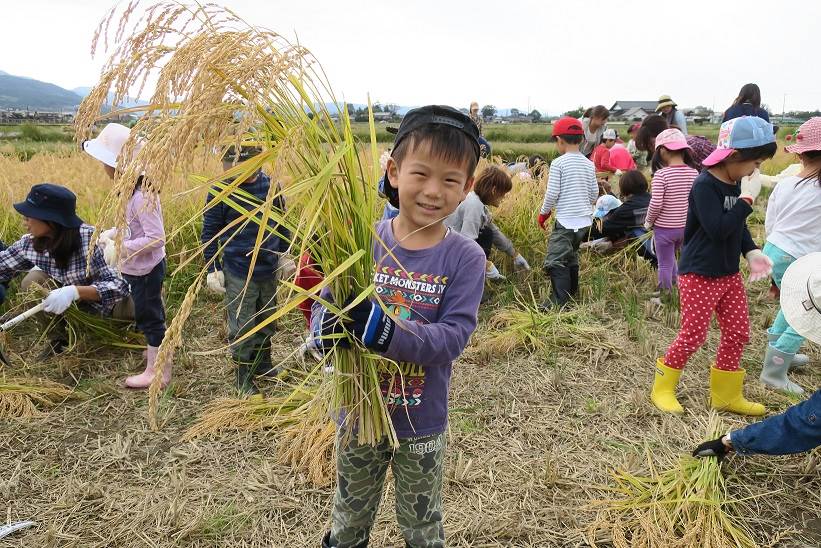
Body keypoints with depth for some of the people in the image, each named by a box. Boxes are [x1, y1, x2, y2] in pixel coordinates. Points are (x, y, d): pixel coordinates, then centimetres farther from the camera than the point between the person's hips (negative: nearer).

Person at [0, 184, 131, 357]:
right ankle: (57, 339, 1)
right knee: (32, 281, -18)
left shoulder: (91, 239, -30)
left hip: (107, 301, -5)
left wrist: (73, 291, -45)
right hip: (75, 305, 5)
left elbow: (119, 285, -33)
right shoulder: (30, 244, -13)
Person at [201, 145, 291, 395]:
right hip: (238, 274, -4)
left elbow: (282, 224, 10)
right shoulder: (219, 192, -12)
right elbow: (209, 233, -4)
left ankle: (263, 363, 41)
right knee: (242, 328, 6)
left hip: (269, 271, 4)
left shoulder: (271, 186, -3)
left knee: (266, 322, 20)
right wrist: (212, 269, -5)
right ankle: (244, 378, 22)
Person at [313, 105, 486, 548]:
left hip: (421, 424, -1)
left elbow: (453, 336, -23)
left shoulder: (465, 258, -16)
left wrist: (382, 330, -38)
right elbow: (323, 307, -10)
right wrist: (328, 328, -34)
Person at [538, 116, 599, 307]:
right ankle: (572, 295, 31)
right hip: (585, 220, 7)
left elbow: (552, 193, -13)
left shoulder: (558, 163, -11)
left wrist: (544, 212, 3)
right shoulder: (589, 164, 6)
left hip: (566, 221, -7)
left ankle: (559, 301, -11)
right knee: (571, 256, 22)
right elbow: (594, 193, 9)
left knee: (556, 261, -6)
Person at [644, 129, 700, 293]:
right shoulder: (694, 173, -4)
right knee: (670, 257, 28)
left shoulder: (661, 174, -19)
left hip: (664, 228, -5)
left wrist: (648, 222, -4)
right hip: (686, 226, 5)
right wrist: (689, 218, 16)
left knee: (665, 264, 9)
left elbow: (656, 204, -21)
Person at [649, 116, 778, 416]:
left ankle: (726, 395, 28)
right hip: (700, 276, -9)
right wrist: (747, 198, -23)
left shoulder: (736, 183, 5)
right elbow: (718, 229, -29)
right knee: (692, 336, -2)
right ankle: (662, 388, 17)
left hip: (729, 274, 9)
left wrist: (751, 252, 3)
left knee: (737, 333, 13)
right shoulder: (705, 185, -20)